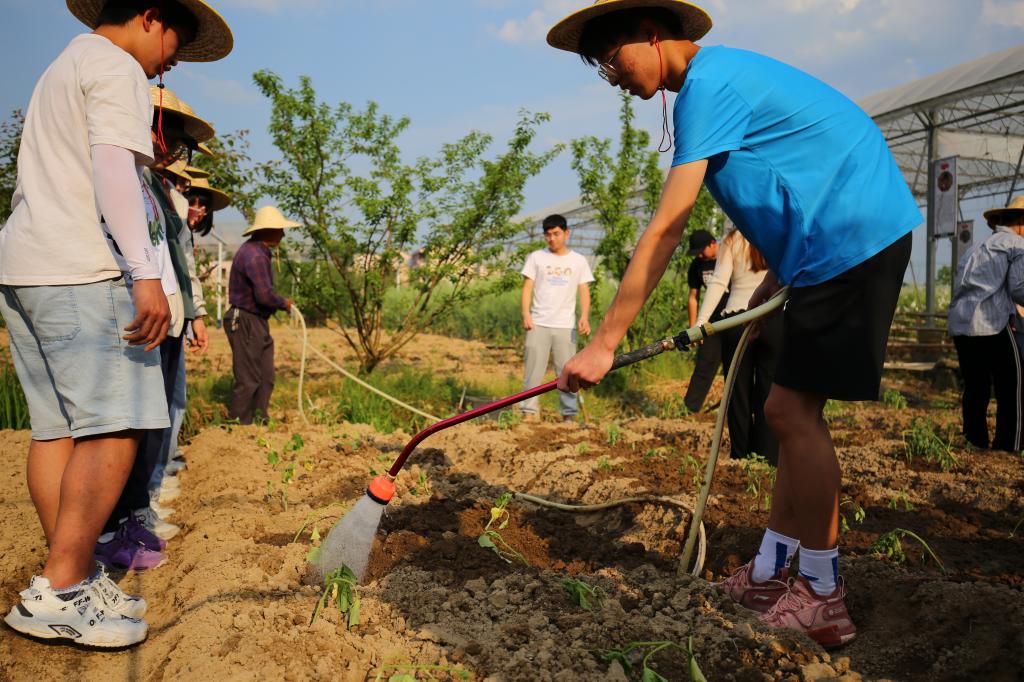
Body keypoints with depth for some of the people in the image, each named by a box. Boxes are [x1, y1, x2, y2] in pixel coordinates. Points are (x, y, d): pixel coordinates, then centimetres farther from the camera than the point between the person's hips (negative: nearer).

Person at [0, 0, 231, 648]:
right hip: (78, 270, -10)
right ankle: (57, 592, -9)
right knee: (114, 425, -11)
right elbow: (112, 169, -17)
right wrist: (146, 273, -25)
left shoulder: (63, 68, 29)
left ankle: (76, 581, 11)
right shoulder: (117, 69, -2)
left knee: (58, 428, 6)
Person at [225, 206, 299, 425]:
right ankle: (238, 425, 5)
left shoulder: (259, 252, 15)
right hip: (245, 322, -11)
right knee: (248, 380, -4)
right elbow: (264, 295, -26)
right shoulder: (254, 255, -19)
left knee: (266, 378, 14)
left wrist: (281, 303, 6)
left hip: (257, 323, 11)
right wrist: (285, 303, -10)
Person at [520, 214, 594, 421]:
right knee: (533, 369, -3)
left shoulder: (579, 261, 10)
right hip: (539, 324, 0)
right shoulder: (536, 257, 8)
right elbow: (527, 287, 5)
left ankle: (568, 415, 7)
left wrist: (584, 316, -9)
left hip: (566, 325, 1)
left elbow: (584, 291, 7)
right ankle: (529, 414, 0)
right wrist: (526, 314, -8)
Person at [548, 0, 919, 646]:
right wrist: (775, 279, 18)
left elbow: (665, 232, -22)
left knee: (794, 411, -8)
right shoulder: (724, 77, 17)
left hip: (857, 238, -10)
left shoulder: (709, 82, -15)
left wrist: (603, 343, -21)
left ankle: (824, 600, 4)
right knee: (791, 410, 8)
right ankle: (768, 575, 17)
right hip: (849, 238, 10)